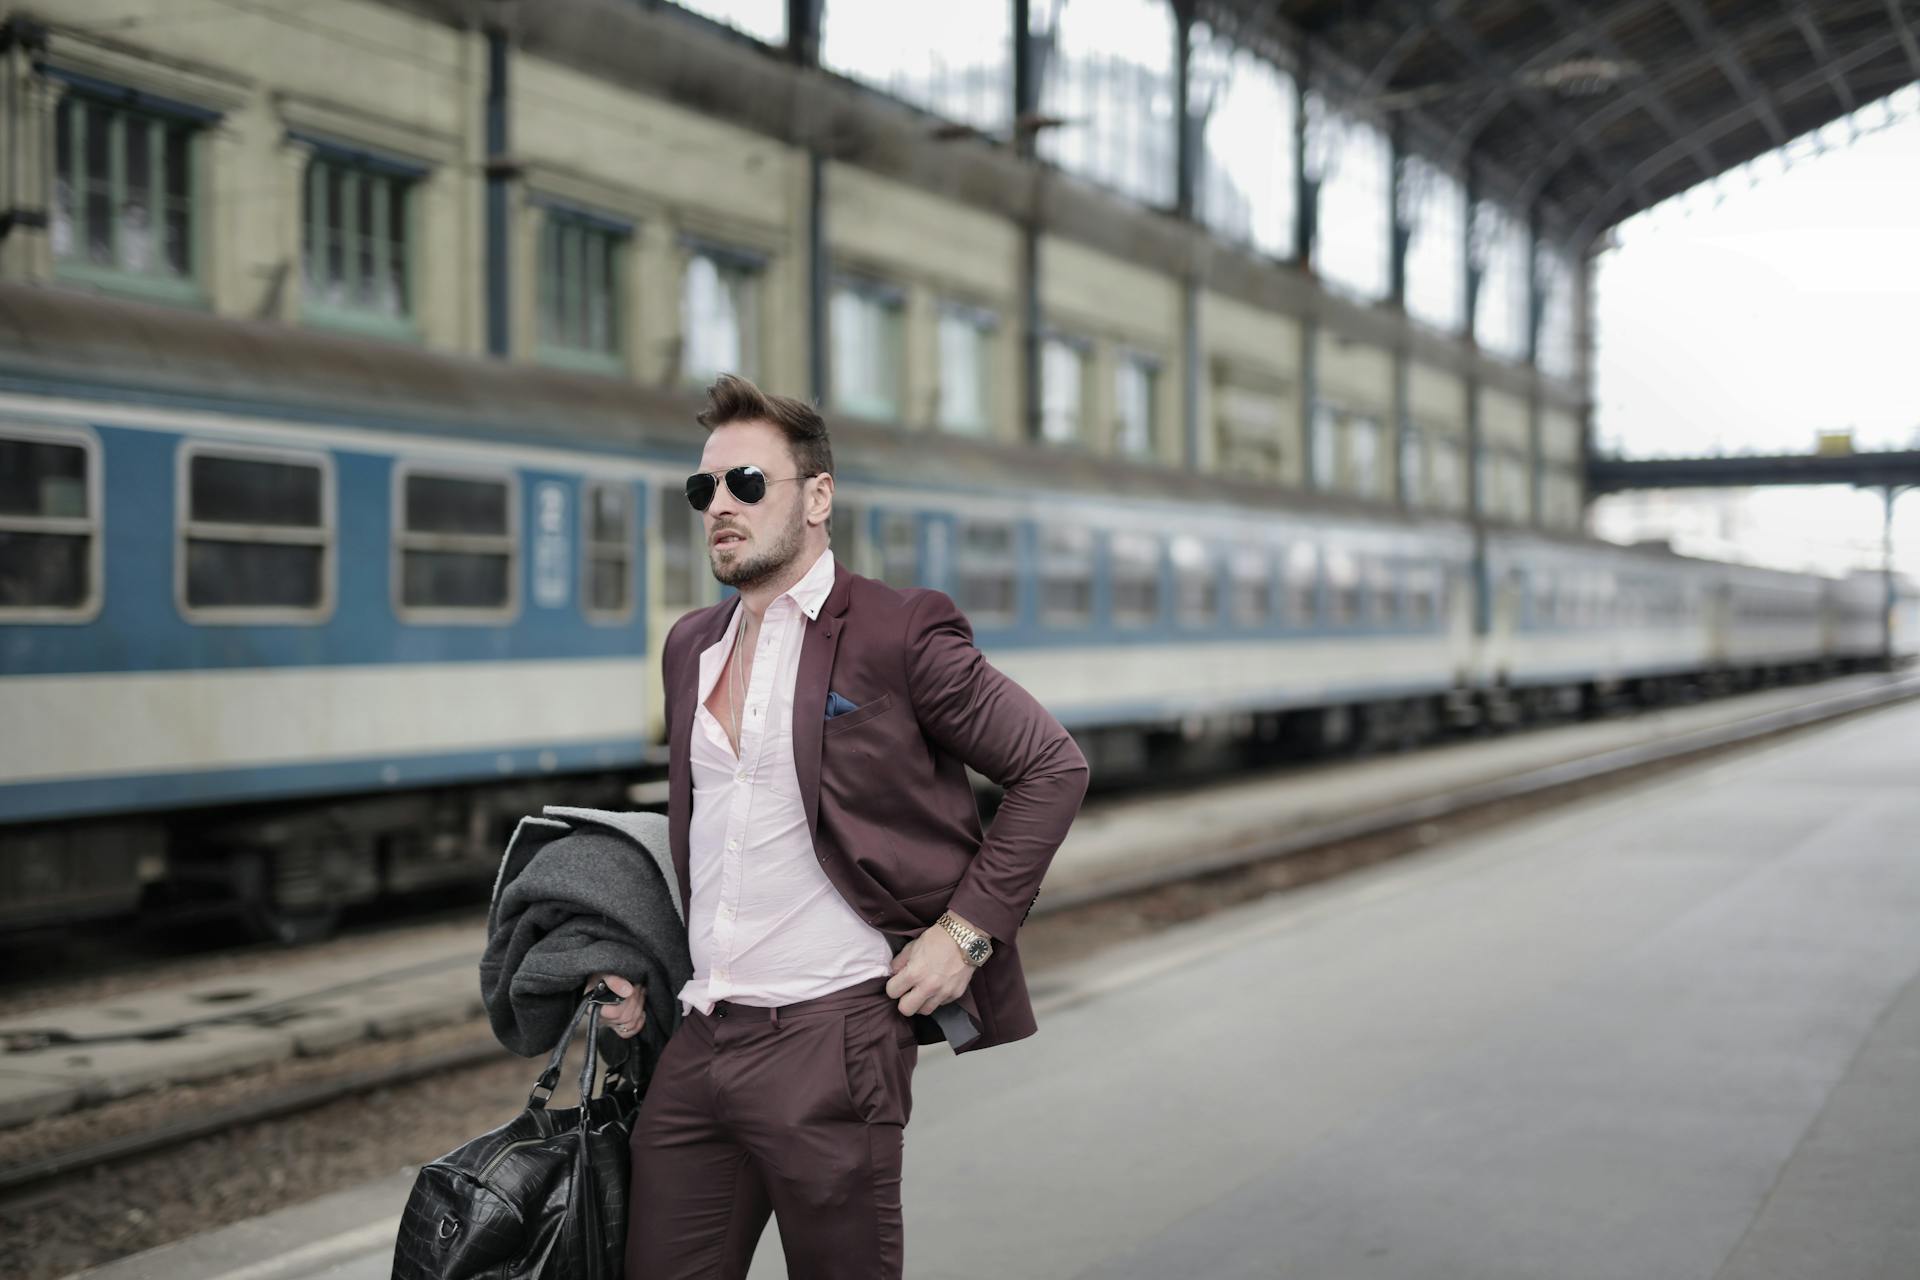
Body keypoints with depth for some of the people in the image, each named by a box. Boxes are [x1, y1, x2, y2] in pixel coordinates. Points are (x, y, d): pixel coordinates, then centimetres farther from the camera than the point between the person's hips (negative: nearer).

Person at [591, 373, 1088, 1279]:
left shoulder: (897, 633, -6)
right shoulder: (690, 646, 14)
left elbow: (1053, 769, -4)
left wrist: (966, 931, -9)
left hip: (829, 1040, -6)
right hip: (698, 1039, 6)